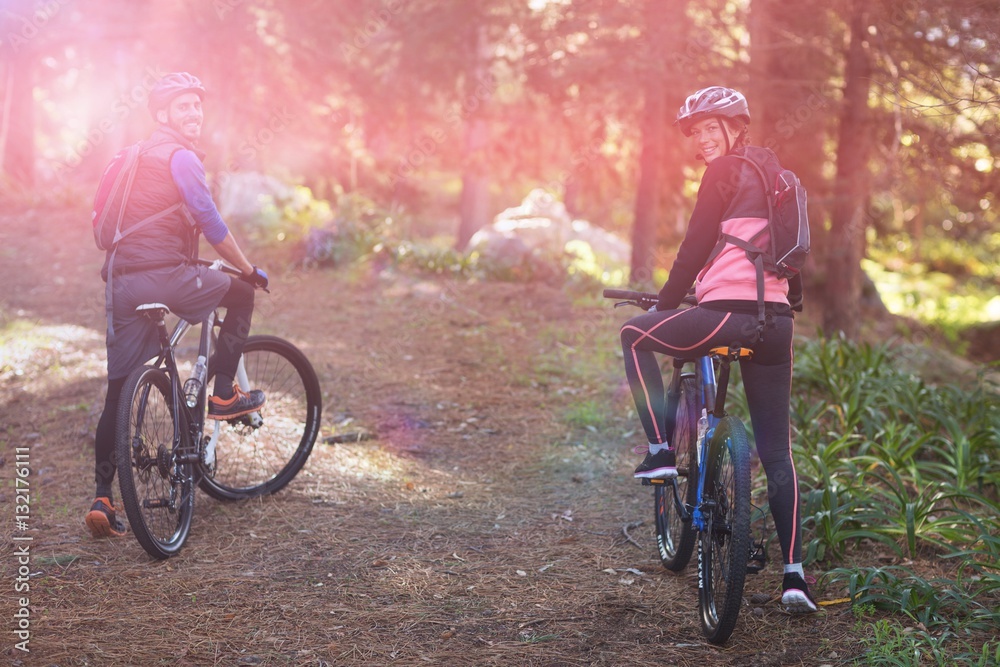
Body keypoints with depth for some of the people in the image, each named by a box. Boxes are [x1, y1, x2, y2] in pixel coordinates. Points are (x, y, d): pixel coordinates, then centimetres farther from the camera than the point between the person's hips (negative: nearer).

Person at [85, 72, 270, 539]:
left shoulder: (139, 156, 24)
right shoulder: (180, 156, -5)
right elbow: (211, 224, -12)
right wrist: (249, 269, -1)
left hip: (122, 283, 8)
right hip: (163, 277, -8)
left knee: (118, 392, 8)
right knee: (241, 294, 16)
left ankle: (102, 500, 5)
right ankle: (223, 395, 14)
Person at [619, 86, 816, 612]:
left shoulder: (725, 171, -2)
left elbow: (695, 247, -6)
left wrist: (665, 303, 5)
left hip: (729, 312, -8)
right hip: (775, 323, 8)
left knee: (636, 336, 18)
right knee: (776, 452, 9)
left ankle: (660, 450, 10)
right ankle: (794, 574, 5)